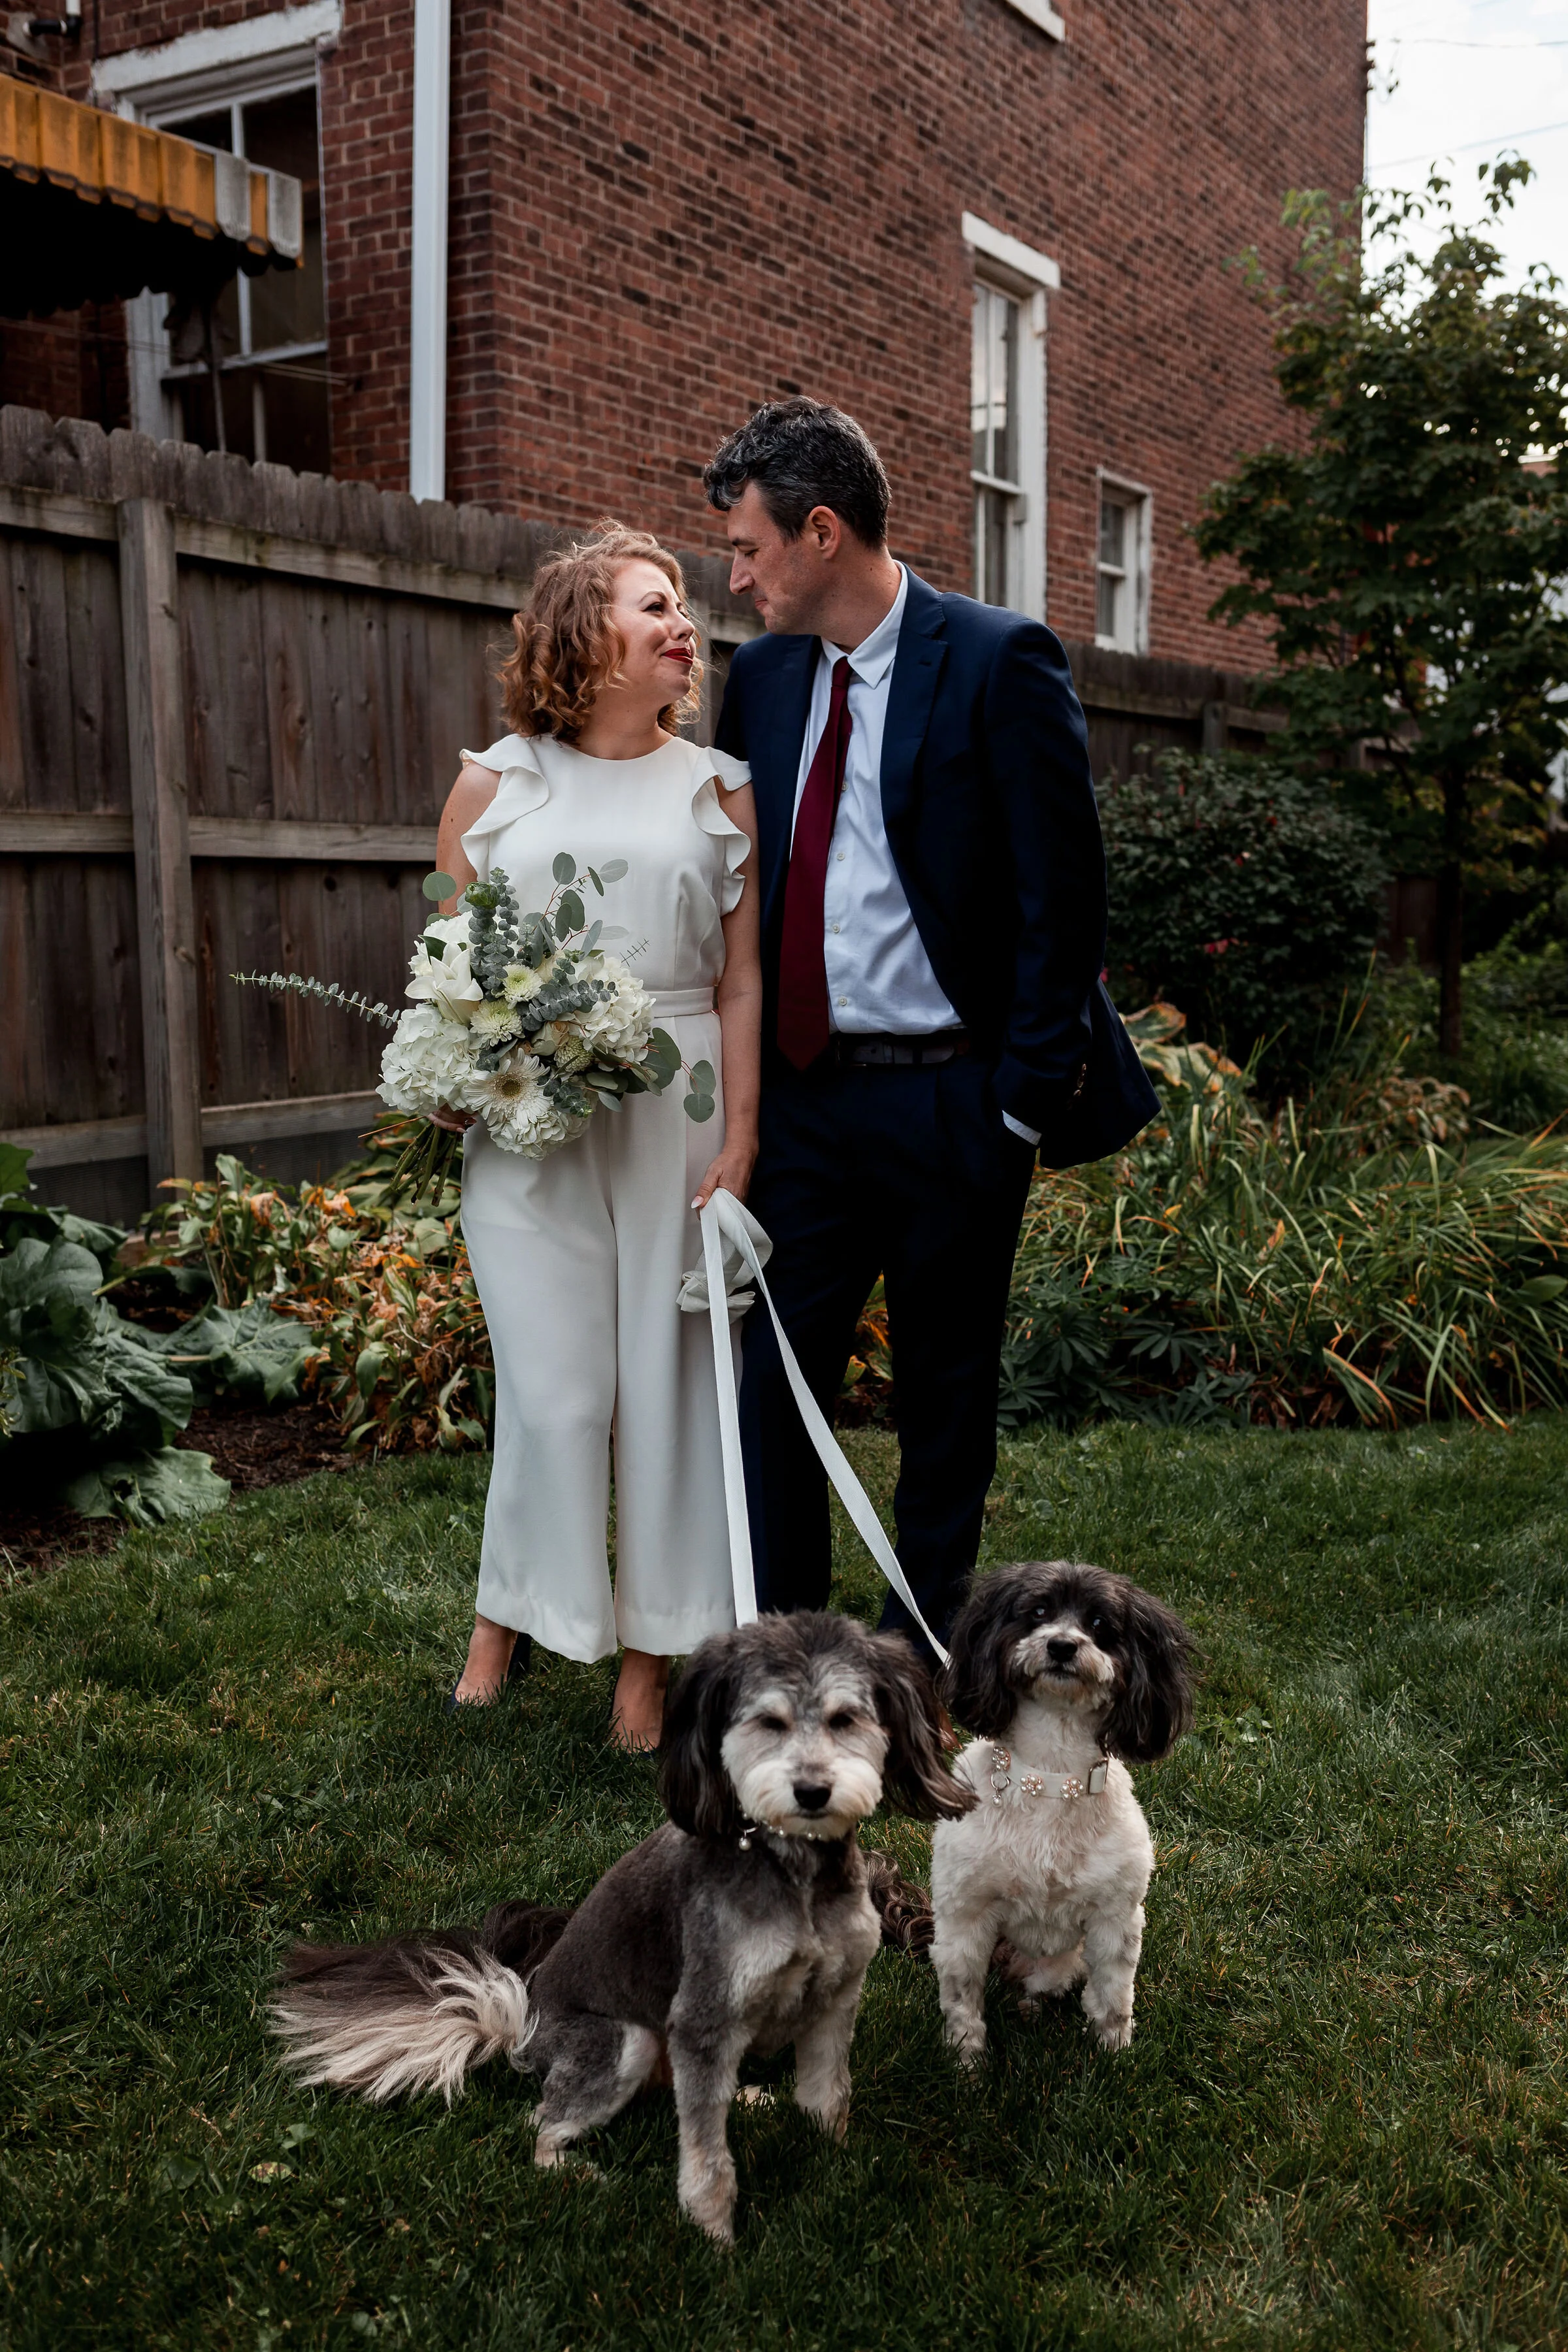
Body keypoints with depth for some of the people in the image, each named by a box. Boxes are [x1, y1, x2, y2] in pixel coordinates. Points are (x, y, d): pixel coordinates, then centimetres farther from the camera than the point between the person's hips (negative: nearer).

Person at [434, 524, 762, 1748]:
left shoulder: (720, 789, 7)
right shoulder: (495, 783, 7)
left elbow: (744, 982, 2)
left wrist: (741, 1139, -6)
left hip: (678, 1111, 1)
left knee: (671, 1379, 3)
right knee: (555, 1389, -3)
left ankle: (651, 1657, 18)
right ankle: (506, 1619, 21)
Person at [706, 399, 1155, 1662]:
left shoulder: (1001, 661, -9)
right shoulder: (763, 676, 8)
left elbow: (1064, 897, -10)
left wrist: (1027, 1097, -13)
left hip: (950, 1098, -5)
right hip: (805, 1088, 5)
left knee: (947, 1389, 10)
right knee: (776, 1371, 6)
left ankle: (921, 1646, 27)